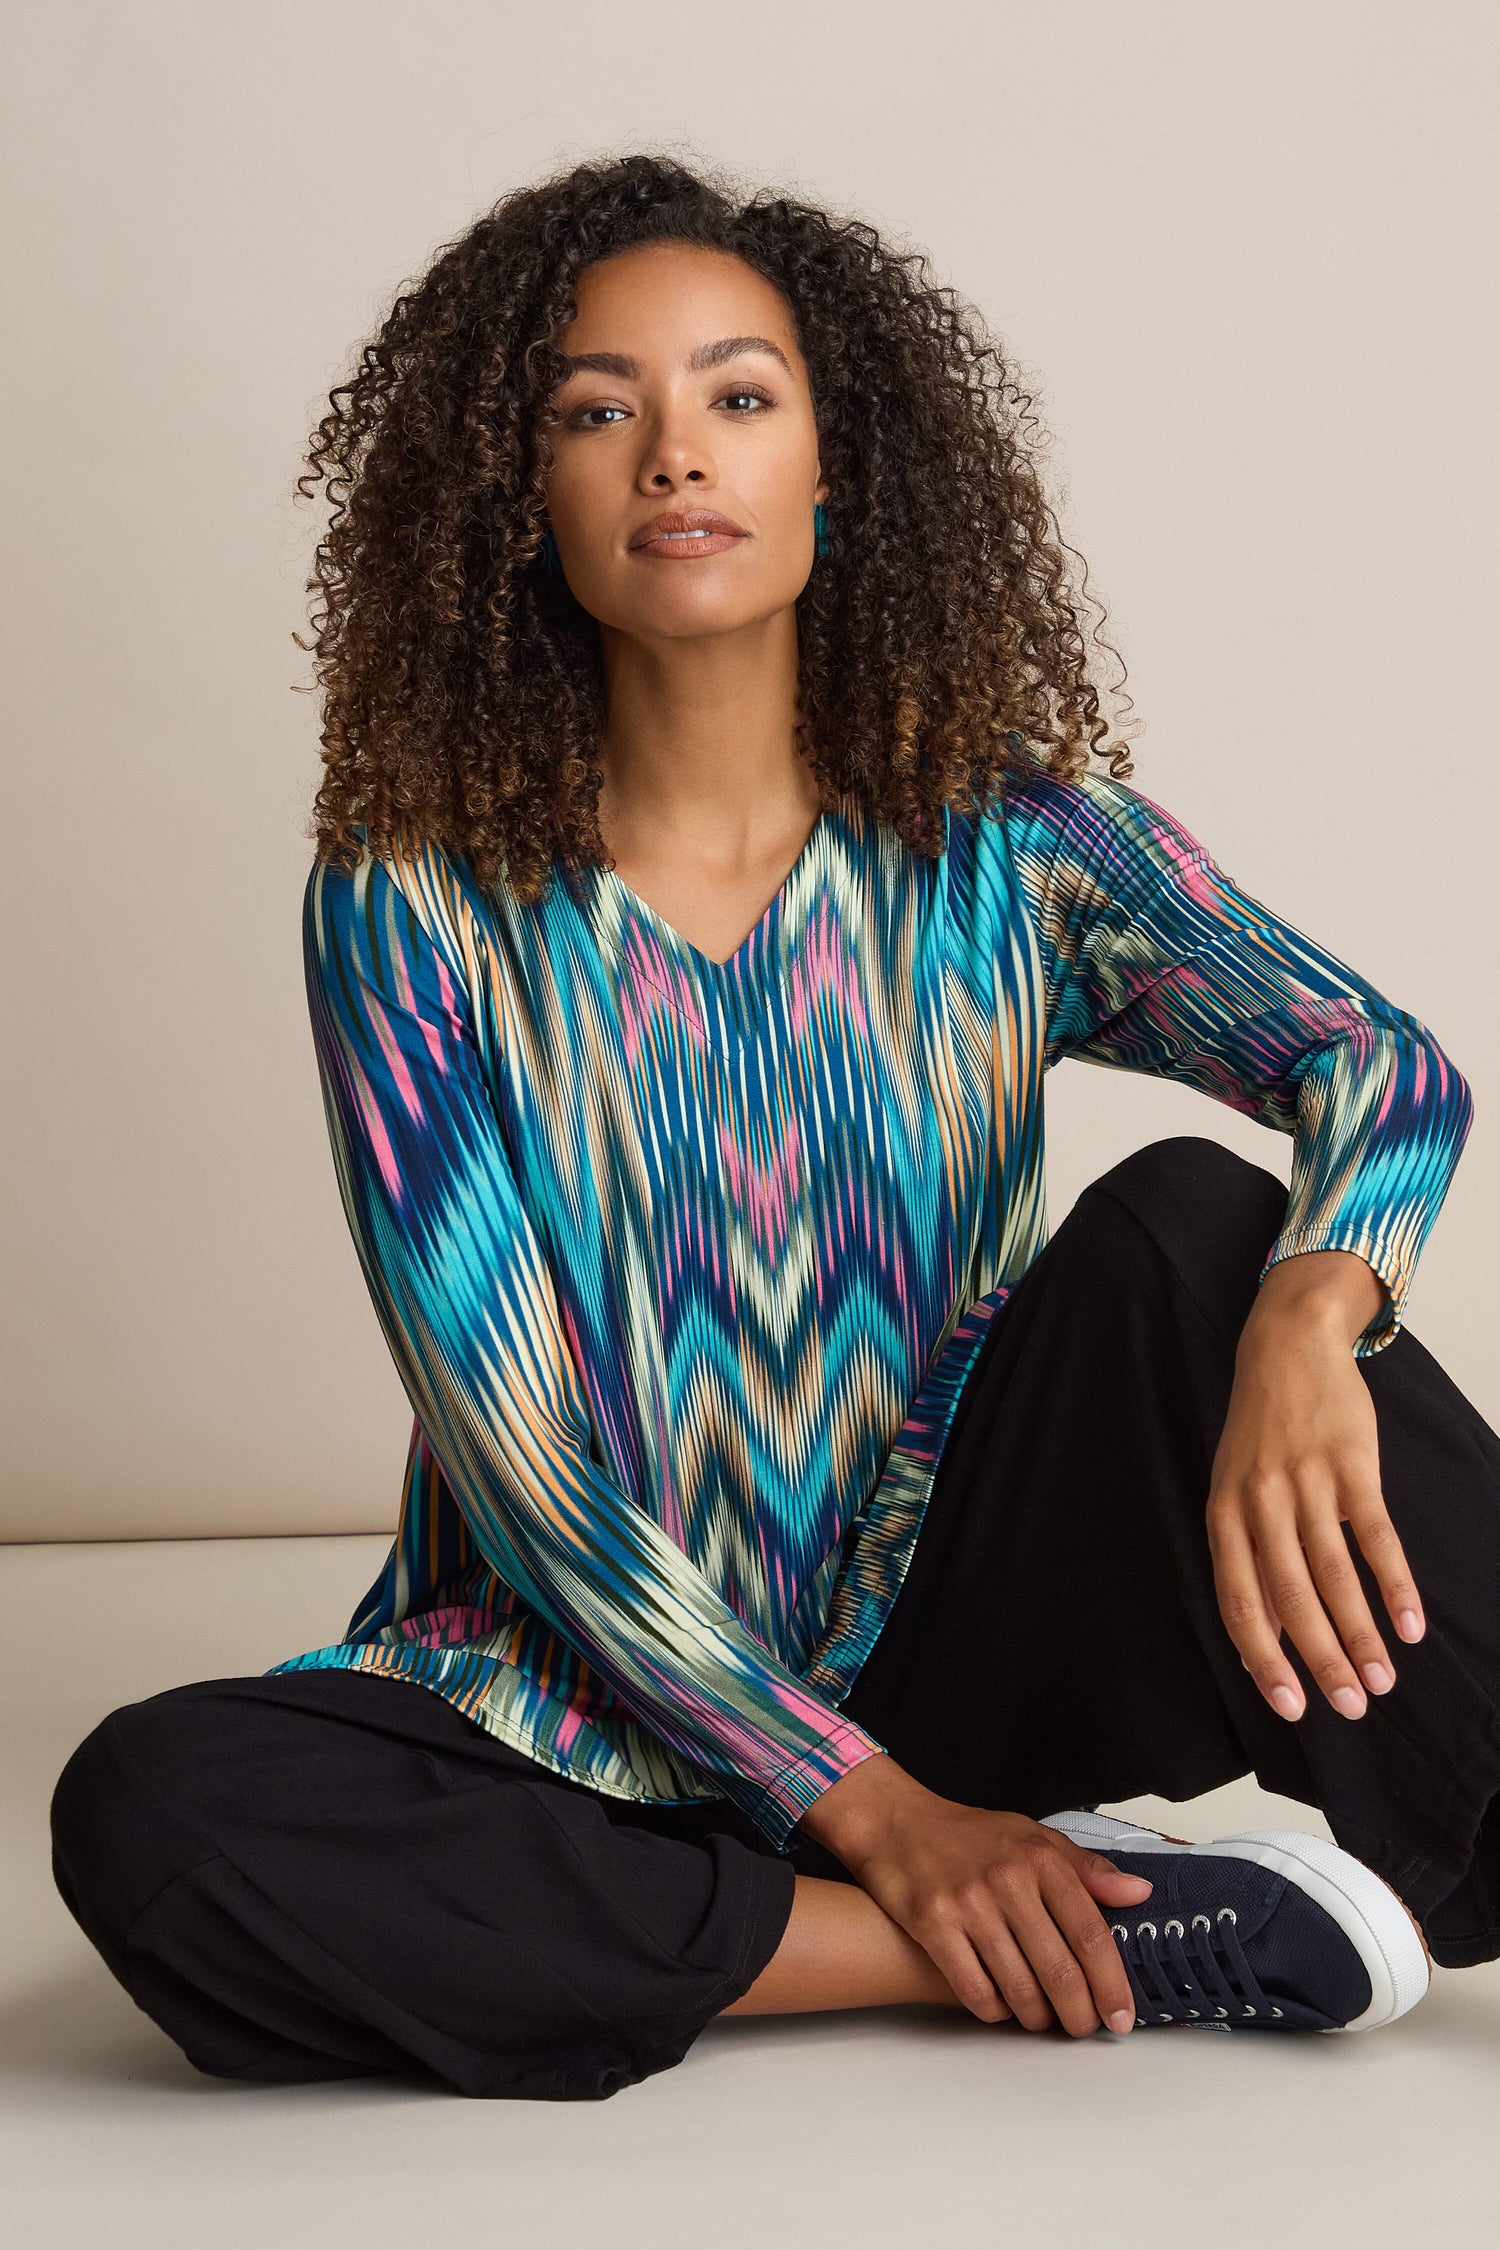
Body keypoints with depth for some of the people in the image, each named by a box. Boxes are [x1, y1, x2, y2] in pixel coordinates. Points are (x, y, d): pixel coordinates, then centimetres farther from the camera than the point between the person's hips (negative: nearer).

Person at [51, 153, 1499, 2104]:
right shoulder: (417, 904, -5)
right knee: (151, 1815, -31)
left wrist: (1301, 1327, -40)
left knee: (1190, 1224, -23)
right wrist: (871, 1808, -18)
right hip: (600, 1722, 0)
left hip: (946, 1659, 0)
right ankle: (1136, 1937, -25)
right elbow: (514, 1455, -10)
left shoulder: (1009, 847, -1)